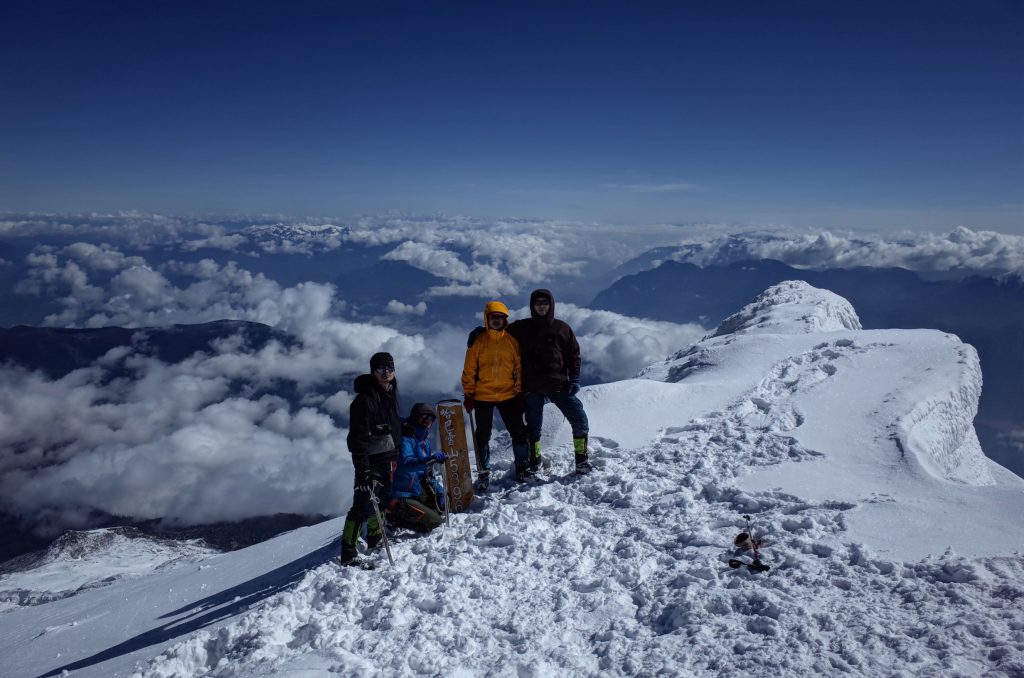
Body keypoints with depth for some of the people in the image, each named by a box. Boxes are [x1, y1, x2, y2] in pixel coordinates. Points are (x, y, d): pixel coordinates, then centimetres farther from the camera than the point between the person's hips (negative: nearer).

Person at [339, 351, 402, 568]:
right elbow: (358, 438, -23)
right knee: (364, 505, -8)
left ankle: (375, 538, 41)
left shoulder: (390, 394, 8)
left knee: (382, 498, 21)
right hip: (370, 462, -9)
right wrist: (363, 470, -26)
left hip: (386, 459, 9)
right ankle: (348, 554, -1)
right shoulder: (365, 400, -21)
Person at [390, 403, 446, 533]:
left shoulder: (424, 439, 11)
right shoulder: (406, 439, -17)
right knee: (434, 521, -16)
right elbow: (405, 464, -36)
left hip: (418, 492, 10)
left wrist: (438, 491, 6)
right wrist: (430, 459, -46)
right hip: (401, 498, -10)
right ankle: (396, 518, -2)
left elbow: (427, 472, 17)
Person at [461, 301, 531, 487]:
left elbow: (519, 368, 4)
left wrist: (520, 393, 2)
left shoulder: (512, 341, 1)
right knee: (483, 435, 6)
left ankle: (523, 467, 20)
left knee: (518, 432, 4)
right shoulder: (478, 341, -3)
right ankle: (483, 473, 16)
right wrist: (468, 395, -5)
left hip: (508, 395, 1)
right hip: (483, 396, -1)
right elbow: (469, 370, -2)